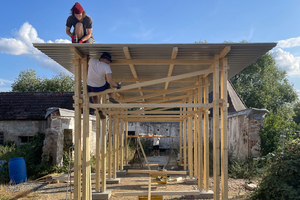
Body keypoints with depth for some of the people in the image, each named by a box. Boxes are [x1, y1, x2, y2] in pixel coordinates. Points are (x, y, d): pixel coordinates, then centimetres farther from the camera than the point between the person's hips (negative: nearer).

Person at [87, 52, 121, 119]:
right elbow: (110, 81, -33)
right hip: (101, 87, -2)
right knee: (108, 84, 33)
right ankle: (110, 97, 9)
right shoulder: (106, 66, -26)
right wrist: (117, 85, -14)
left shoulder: (92, 60, -17)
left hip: (91, 87, 2)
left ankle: (99, 110, 22)